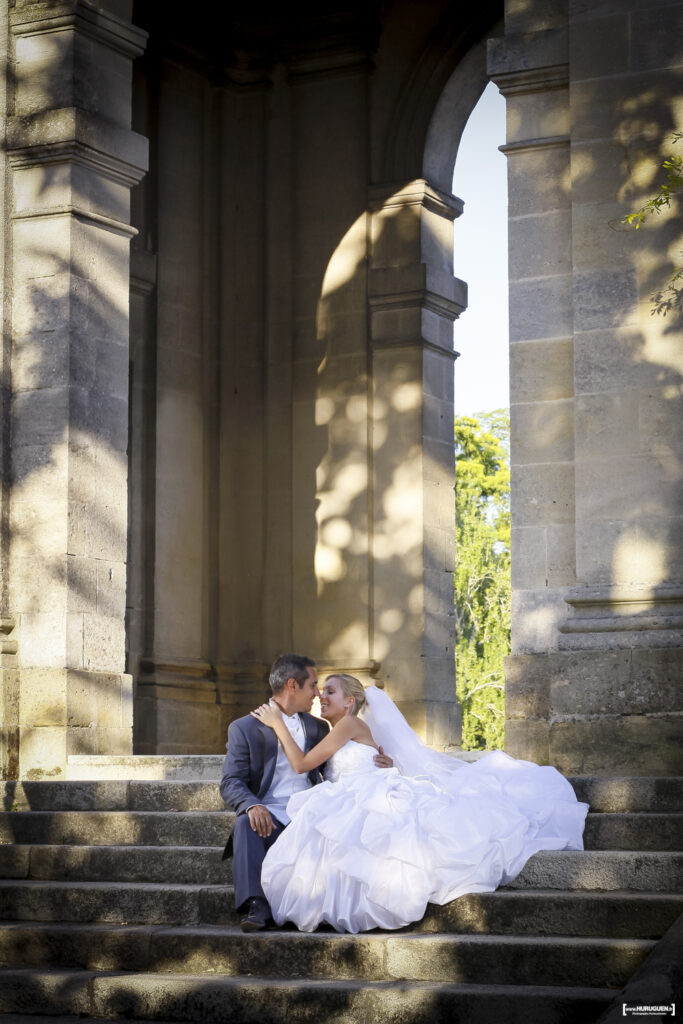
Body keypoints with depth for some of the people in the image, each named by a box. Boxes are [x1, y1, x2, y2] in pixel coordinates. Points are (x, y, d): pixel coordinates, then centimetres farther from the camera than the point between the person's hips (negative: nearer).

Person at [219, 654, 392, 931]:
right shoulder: (244, 728, 7)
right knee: (245, 824, -36)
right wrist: (252, 805, -25)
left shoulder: (318, 728, 22)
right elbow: (231, 782, -2)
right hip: (269, 819, -2)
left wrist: (377, 766, 5)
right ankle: (256, 906, -43)